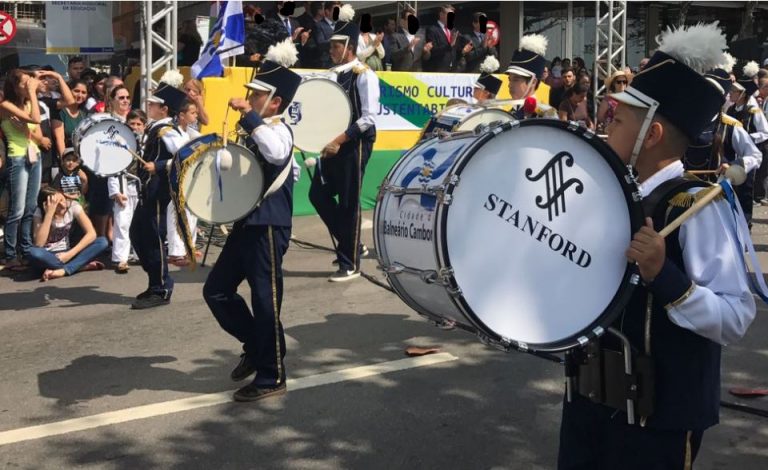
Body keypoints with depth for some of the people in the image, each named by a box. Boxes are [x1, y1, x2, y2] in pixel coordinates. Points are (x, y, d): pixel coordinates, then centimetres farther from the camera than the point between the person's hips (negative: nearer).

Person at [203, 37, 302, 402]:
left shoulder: (279, 131, -14)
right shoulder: (259, 131, 15)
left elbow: (276, 153, -40)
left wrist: (248, 113, -32)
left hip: (268, 228, -10)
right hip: (247, 224, 10)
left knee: (265, 302, -2)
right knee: (216, 291, 13)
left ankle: (272, 377, 11)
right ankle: (254, 346, 29)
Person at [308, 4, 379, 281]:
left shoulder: (364, 75, -13)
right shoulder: (337, 74, 12)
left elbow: (368, 118, -18)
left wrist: (340, 140, -21)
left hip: (355, 144, -8)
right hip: (337, 143, 8)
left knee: (348, 203, -3)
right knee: (319, 194, 8)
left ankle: (350, 265, 9)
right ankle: (352, 245, 21)